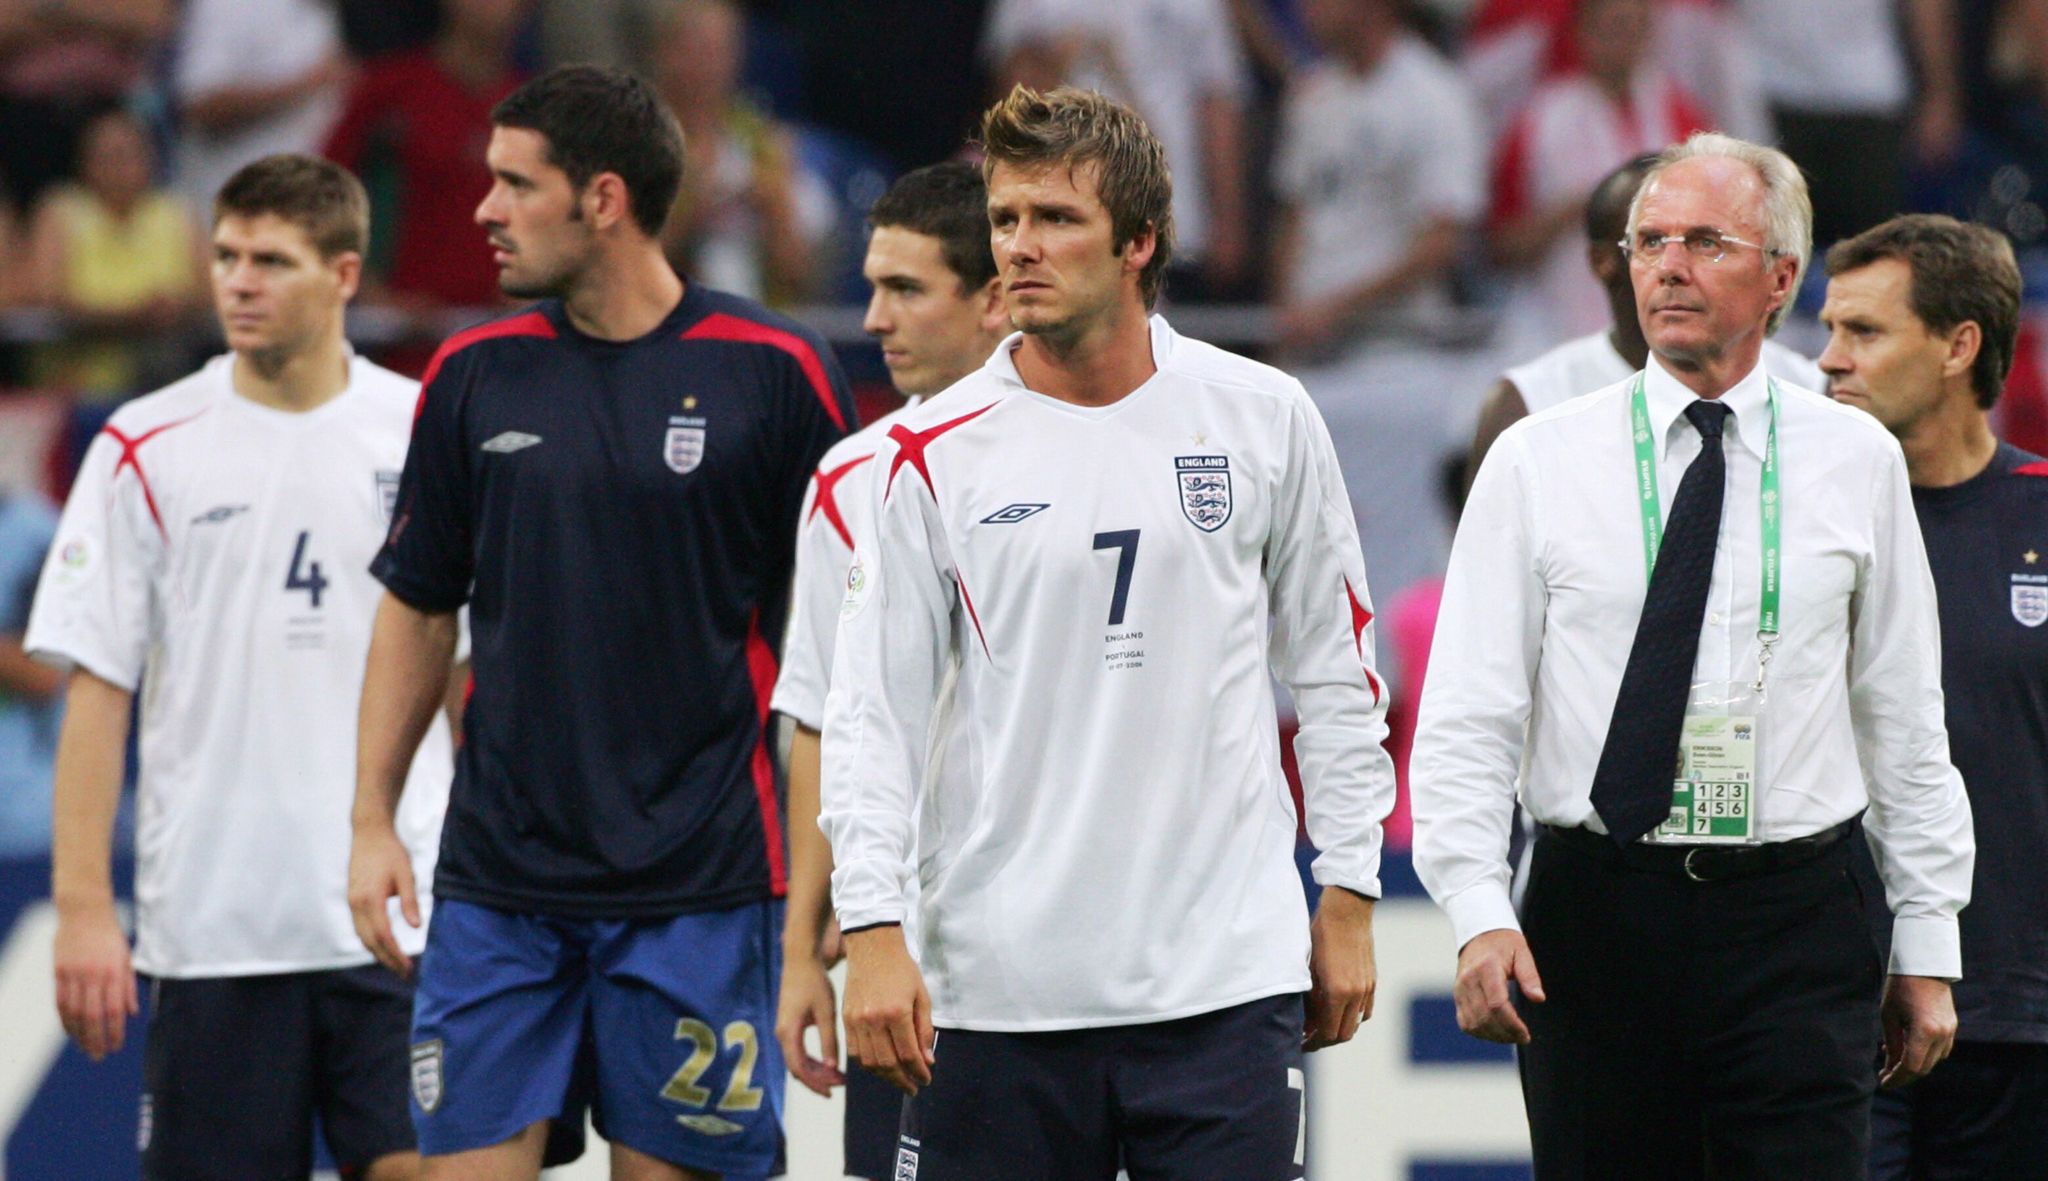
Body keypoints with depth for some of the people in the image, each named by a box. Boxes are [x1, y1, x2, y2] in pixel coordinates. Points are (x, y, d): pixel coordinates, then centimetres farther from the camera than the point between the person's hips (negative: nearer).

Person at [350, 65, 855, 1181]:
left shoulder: (774, 370, -4)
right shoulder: (474, 375, 6)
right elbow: (418, 608, 15)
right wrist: (373, 819, 8)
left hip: (698, 885, -3)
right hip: (495, 882, 3)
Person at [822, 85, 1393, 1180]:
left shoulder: (1263, 419, 5)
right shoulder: (937, 454, 1)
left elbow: (1335, 668, 13)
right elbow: (873, 710, 1)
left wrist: (1348, 898, 10)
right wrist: (873, 932, -9)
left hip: (1224, 977, 1)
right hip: (993, 992, 0)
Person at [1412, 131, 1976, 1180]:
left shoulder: (1857, 463, 8)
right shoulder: (1536, 464, 3)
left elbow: (1906, 725, 11)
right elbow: (1465, 720, 0)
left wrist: (1927, 947, 9)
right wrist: (1479, 914, -13)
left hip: (1796, 925, 0)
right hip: (1593, 925, 0)